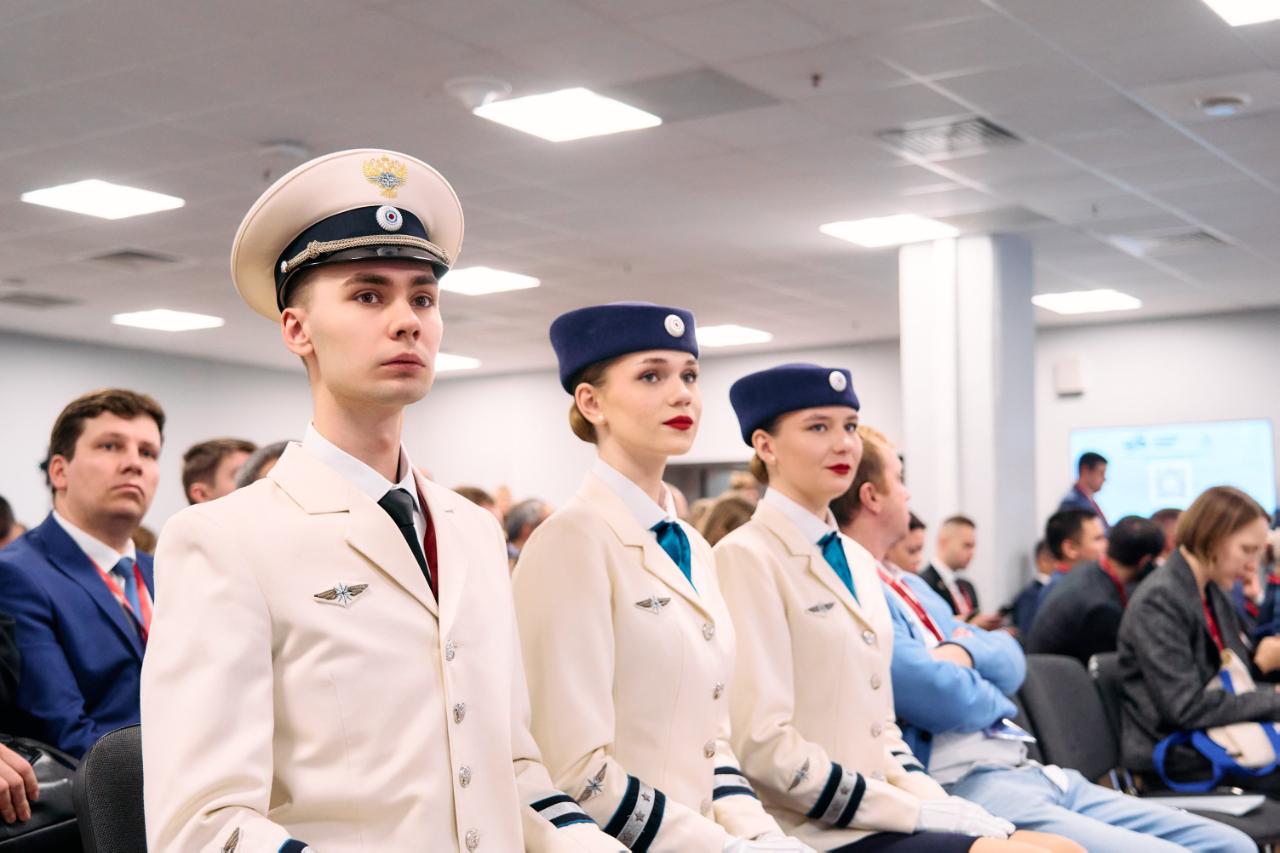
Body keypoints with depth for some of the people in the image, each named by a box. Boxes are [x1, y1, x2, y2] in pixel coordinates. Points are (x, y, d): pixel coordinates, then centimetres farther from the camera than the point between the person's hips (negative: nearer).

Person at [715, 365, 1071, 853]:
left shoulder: (857, 561, 16)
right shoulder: (747, 557, -10)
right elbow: (763, 745, -17)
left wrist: (937, 801, 0)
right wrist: (918, 812, -14)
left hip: (878, 810, 8)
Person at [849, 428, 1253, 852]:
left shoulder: (910, 586, 21)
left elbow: (1011, 660, 17)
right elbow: (946, 698, -20)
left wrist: (966, 653, -5)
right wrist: (994, 694, 2)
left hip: (1030, 772, 10)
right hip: (963, 787, -10)